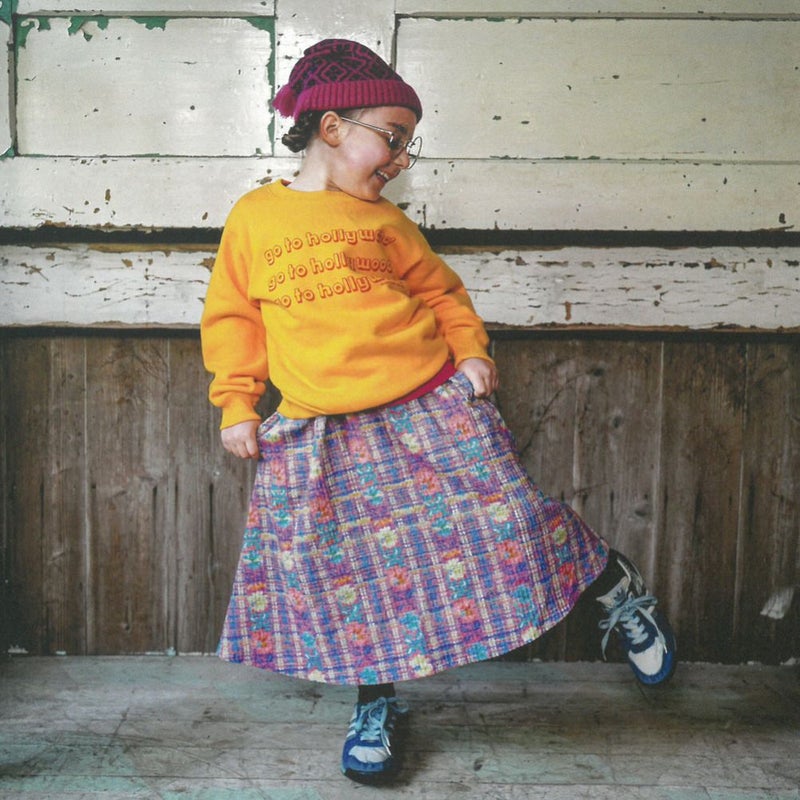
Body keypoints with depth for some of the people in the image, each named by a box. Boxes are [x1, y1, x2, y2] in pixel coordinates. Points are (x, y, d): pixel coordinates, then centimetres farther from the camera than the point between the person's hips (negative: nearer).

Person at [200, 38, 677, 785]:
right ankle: (376, 701, 24)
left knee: (504, 513, -1)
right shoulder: (253, 216, 4)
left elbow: (438, 289, 17)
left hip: (429, 406, 0)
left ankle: (618, 590, 22)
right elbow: (232, 317, 10)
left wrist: (469, 350, 2)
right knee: (349, 564, 5)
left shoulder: (384, 220, 7)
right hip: (321, 432, 0)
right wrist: (236, 403, 4)